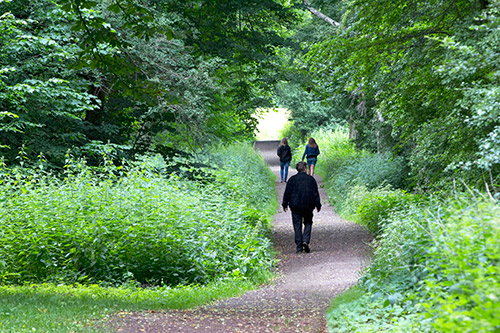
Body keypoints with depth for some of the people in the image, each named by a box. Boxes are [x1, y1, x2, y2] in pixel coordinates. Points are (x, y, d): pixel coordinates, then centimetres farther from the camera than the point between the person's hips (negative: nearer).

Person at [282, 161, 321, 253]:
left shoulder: (292, 179, 0)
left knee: (297, 226, 4)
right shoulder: (311, 179, 2)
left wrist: (285, 204, 11)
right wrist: (318, 205, 10)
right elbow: (316, 193, 3)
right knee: (308, 223, 13)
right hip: (308, 206, 0)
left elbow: (287, 193, 2)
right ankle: (305, 241, -9)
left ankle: (299, 247, 2)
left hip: (295, 206, 0)